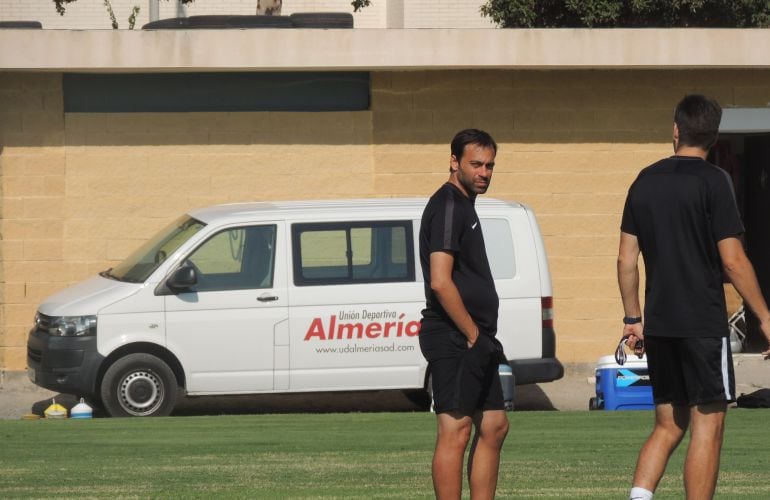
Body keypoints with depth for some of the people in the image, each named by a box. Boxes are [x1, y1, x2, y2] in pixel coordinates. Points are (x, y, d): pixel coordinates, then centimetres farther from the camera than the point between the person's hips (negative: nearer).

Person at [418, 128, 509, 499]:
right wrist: (474, 336, -17)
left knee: (494, 427, 12)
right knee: (455, 431, -10)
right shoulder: (447, 206, -12)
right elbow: (441, 282, -21)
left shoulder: (463, 206, 20)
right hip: (454, 339, -11)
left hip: (474, 341, 11)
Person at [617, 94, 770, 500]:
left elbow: (626, 259, 10)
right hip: (703, 325, -6)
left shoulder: (645, 181, 8)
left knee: (668, 425, 14)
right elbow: (733, 261, -12)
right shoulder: (713, 181, -8)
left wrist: (633, 318, 18)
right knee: (707, 425, 0)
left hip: (658, 325, 6)